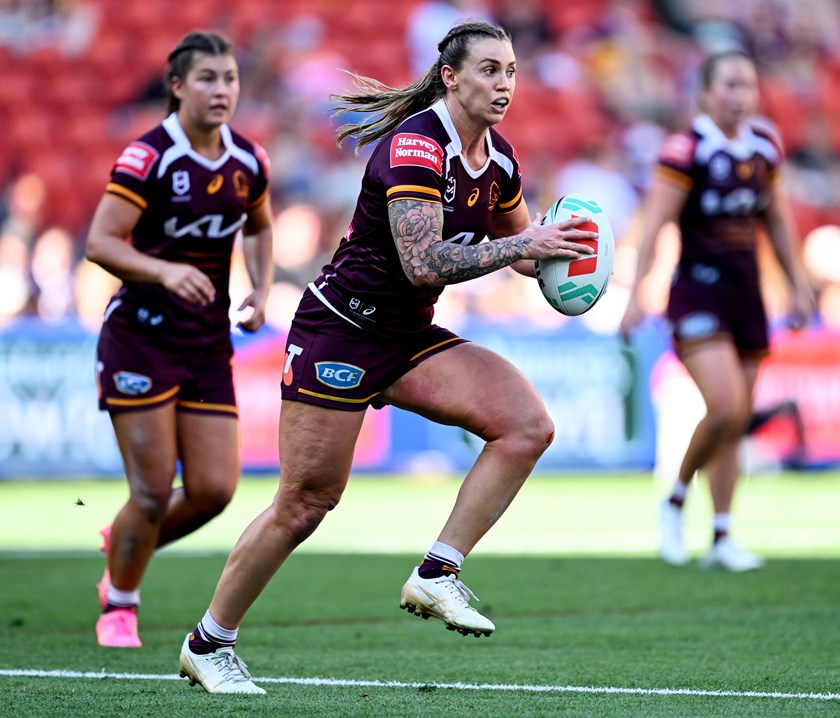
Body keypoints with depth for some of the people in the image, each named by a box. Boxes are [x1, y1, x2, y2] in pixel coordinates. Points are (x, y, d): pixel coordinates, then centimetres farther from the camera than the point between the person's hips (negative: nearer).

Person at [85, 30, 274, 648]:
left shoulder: (248, 161, 3)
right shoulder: (148, 157, -15)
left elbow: (260, 230, 22)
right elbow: (100, 242, -19)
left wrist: (262, 292, 5)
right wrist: (165, 271, -35)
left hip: (208, 343, 5)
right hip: (141, 337, -5)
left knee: (214, 490, -1)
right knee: (154, 492, -6)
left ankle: (124, 548, 28)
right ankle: (119, 605, 18)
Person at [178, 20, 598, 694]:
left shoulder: (498, 157, 4)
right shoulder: (415, 145, -22)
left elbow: (518, 244, 20)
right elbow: (423, 263, -31)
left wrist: (553, 253, -3)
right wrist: (524, 243, -29)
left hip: (411, 337, 8)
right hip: (340, 330, -8)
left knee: (528, 425, -13)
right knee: (304, 505, -3)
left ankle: (436, 575, -8)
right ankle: (208, 643, 15)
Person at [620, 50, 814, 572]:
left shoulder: (765, 148, 8)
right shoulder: (686, 151, -11)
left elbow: (778, 221, 19)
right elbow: (654, 226, -13)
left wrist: (799, 287, 19)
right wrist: (635, 294, -19)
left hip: (747, 294, 6)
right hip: (698, 293, -6)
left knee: (737, 422, 7)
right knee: (726, 408, -20)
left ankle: (722, 539, 15)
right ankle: (676, 500, 3)